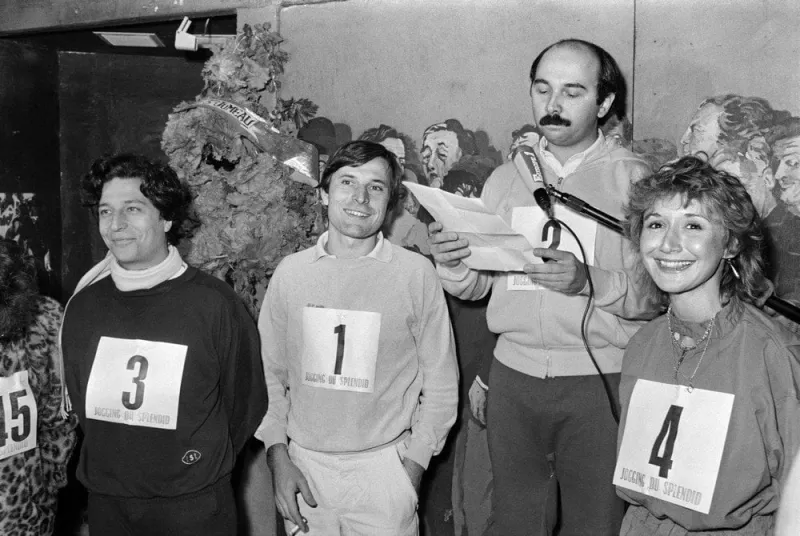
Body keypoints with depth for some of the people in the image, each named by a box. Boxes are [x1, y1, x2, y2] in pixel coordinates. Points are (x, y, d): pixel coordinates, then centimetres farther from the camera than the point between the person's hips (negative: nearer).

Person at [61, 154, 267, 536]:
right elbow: (77, 401, 10)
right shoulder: (83, 305, -2)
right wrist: (119, 463, 10)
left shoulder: (213, 303, -14)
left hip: (193, 505, -3)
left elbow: (246, 402, -5)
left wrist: (204, 466, 3)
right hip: (104, 503, 4)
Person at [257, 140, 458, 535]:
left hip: (384, 466, -2)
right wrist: (278, 457, 1)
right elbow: (270, 372, 6)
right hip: (304, 464, 2)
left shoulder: (416, 273, -8)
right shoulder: (290, 272, 1)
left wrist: (412, 466, -5)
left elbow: (441, 383, -3)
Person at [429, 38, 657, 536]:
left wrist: (588, 281, -27)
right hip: (513, 377, 3)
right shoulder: (506, 177, 9)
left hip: (599, 382, -3)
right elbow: (476, 286, 8)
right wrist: (452, 264, -13)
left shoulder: (633, 177, -4)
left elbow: (656, 293, -11)